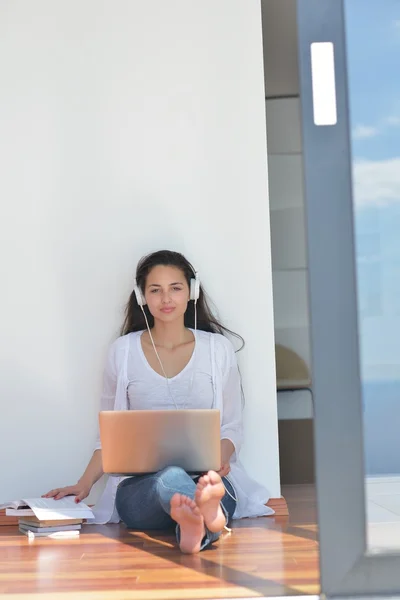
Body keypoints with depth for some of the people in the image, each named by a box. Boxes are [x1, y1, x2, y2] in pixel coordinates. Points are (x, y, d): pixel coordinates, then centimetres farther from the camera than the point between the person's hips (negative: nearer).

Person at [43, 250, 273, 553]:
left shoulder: (218, 348, 11)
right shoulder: (123, 351, 12)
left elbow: (232, 426, 13)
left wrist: (221, 458, -10)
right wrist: (84, 484, 2)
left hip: (209, 475, 1)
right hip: (141, 482, -1)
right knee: (171, 479, -40)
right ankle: (210, 515, -72)